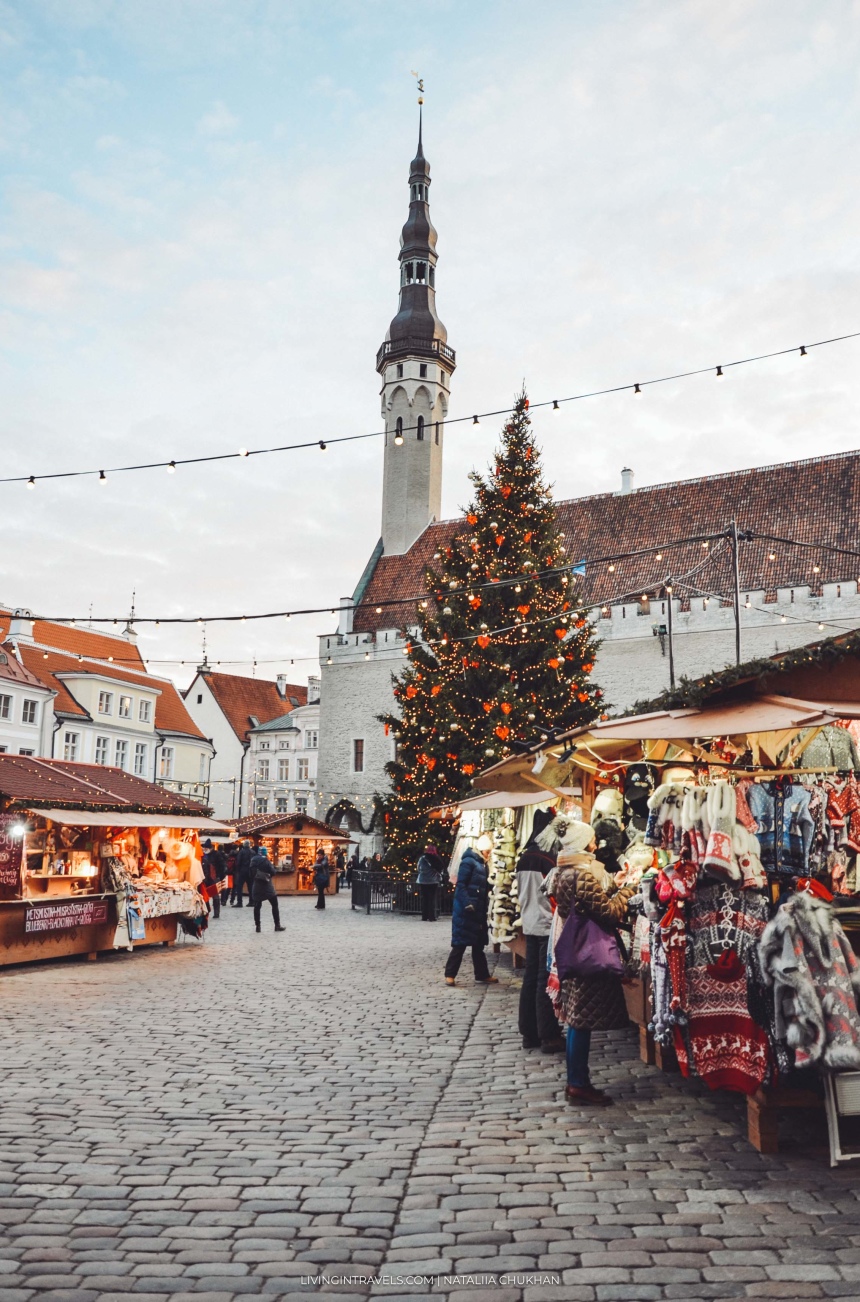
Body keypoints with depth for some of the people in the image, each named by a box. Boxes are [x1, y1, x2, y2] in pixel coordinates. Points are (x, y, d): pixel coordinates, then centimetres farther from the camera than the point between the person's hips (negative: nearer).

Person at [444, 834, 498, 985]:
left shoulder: (483, 864, 15)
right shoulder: (468, 862, -12)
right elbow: (460, 885, -18)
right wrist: (467, 904, -25)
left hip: (478, 911, 9)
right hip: (465, 911, -9)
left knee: (479, 944, 13)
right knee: (460, 943, -4)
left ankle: (482, 975, 20)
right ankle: (450, 975, 3)